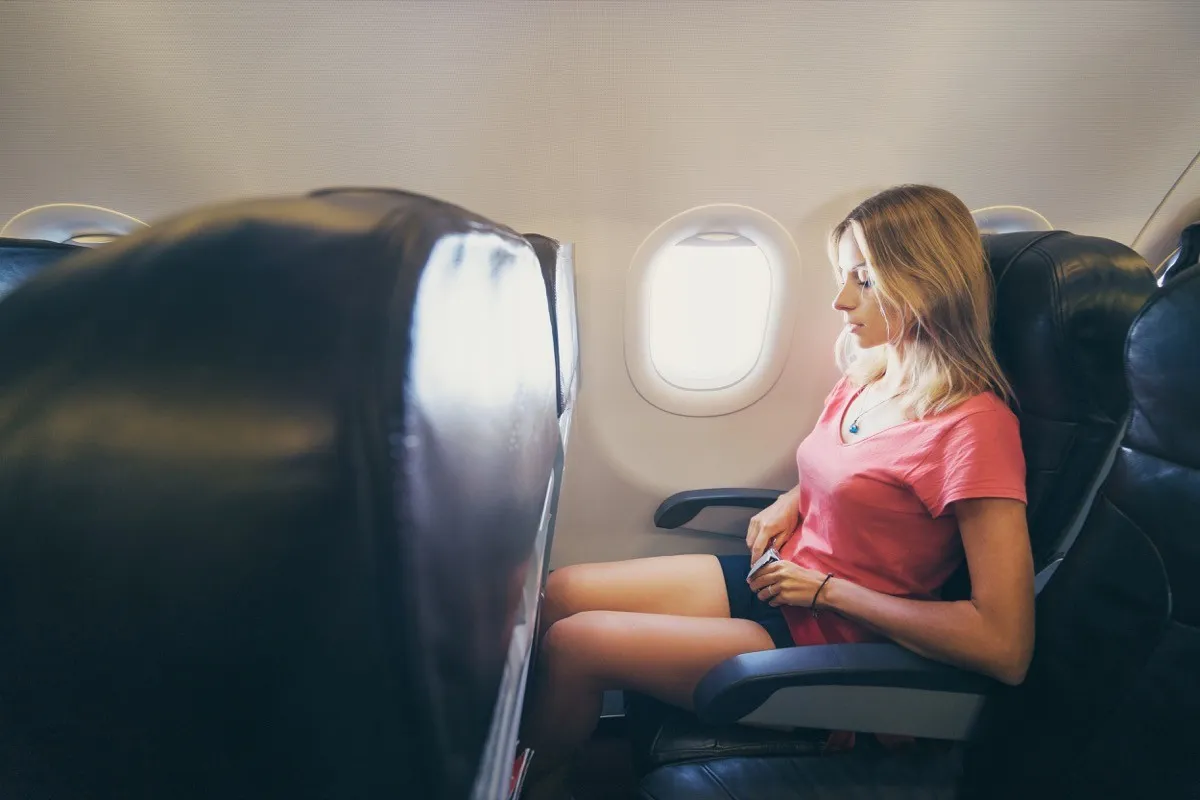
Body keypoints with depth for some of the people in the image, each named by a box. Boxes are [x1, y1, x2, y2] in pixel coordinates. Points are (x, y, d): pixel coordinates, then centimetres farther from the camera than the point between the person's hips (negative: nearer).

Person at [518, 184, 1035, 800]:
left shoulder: (974, 425, -21)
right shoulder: (865, 378, 3)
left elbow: (1006, 648, -24)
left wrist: (827, 587, -19)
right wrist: (791, 502, 2)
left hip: (826, 636, -7)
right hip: (775, 576, 8)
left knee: (572, 643, -14)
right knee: (559, 593, -3)